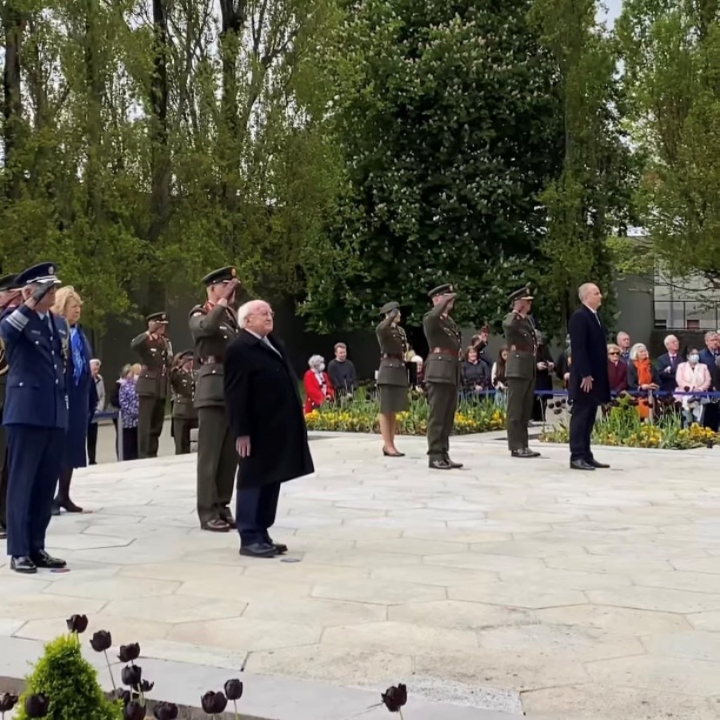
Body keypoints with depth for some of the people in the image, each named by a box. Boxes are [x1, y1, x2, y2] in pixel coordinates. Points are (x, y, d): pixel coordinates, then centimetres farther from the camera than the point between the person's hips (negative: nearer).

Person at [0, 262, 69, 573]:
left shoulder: (60, 324, 17)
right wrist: (32, 304, -29)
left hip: (55, 414, 6)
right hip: (26, 412, -6)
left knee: (46, 484, 9)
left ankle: (37, 547, 17)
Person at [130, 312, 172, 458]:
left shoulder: (167, 343, 16)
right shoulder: (145, 342, -4)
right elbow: (133, 345, -27)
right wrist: (149, 332, -24)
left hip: (162, 388, 6)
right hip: (148, 387, -6)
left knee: (157, 424, 9)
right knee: (145, 424, -9)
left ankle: (152, 454, 15)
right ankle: (144, 455, -8)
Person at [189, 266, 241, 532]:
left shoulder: (233, 316, 20)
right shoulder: (199, 314, 3)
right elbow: (206, 327, -23)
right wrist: (224, 301, -15)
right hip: (213, 389, -6)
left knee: (230, 454, 7)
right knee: (210, 453, -5)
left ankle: (222, 506, 15)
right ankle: (207, 512, -3)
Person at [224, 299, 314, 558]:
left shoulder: (275, 344, 16)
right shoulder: (239, 349, -11)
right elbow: (235, 395, -15)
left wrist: (294, 422, 16)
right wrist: (242, 432, -19)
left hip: (279, 429, 9)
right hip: (258, 431, -9)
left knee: (271, 482, 12)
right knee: (253, 482, -1)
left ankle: (261, 534, 21)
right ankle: (249, 539, 6)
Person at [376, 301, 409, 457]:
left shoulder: (401, 331, 15)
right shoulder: (382, 330, -7)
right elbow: (381, 328, -33)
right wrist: (392, 315, -25)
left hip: (401, 371, 8)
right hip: (388, 370, -7)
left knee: (394, 410, 9)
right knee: (386, 410, -4)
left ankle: (390, 444, 14)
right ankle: (388, 445, -4)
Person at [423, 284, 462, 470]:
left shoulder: (450, 321, 22)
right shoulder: (430, 319, -5)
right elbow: (434, 316, -30)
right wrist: (447, 300, -18)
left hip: (452, 372, 8)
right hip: (439, 371, -8)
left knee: (448, 417, 9)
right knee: (437, 416, -7)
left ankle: (444, 455, 13)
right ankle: (435, 456, -6)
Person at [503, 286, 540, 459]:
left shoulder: (528, 320, 19)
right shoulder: (511, 318, -6)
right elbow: (509, 325, -32)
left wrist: (536, 363, 19)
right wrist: (517, 311, -17)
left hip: (529, 370, 9)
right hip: (517, 369, -9)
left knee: (526, 411, 10)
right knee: (515, 410, -6)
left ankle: (523, 445, 15)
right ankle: (516, 447, -5)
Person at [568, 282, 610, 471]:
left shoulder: (595, 316, 17)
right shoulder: (579, 316, -12)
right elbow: (578, 349, -19)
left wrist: (601, 376, 15)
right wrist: (585, 375, -23)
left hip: (596, 376, 9)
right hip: (585, 377, -9)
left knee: (589, 418, 11)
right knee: (580, 416, -6)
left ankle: (586, 455, 15)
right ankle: (577, 457, -4)